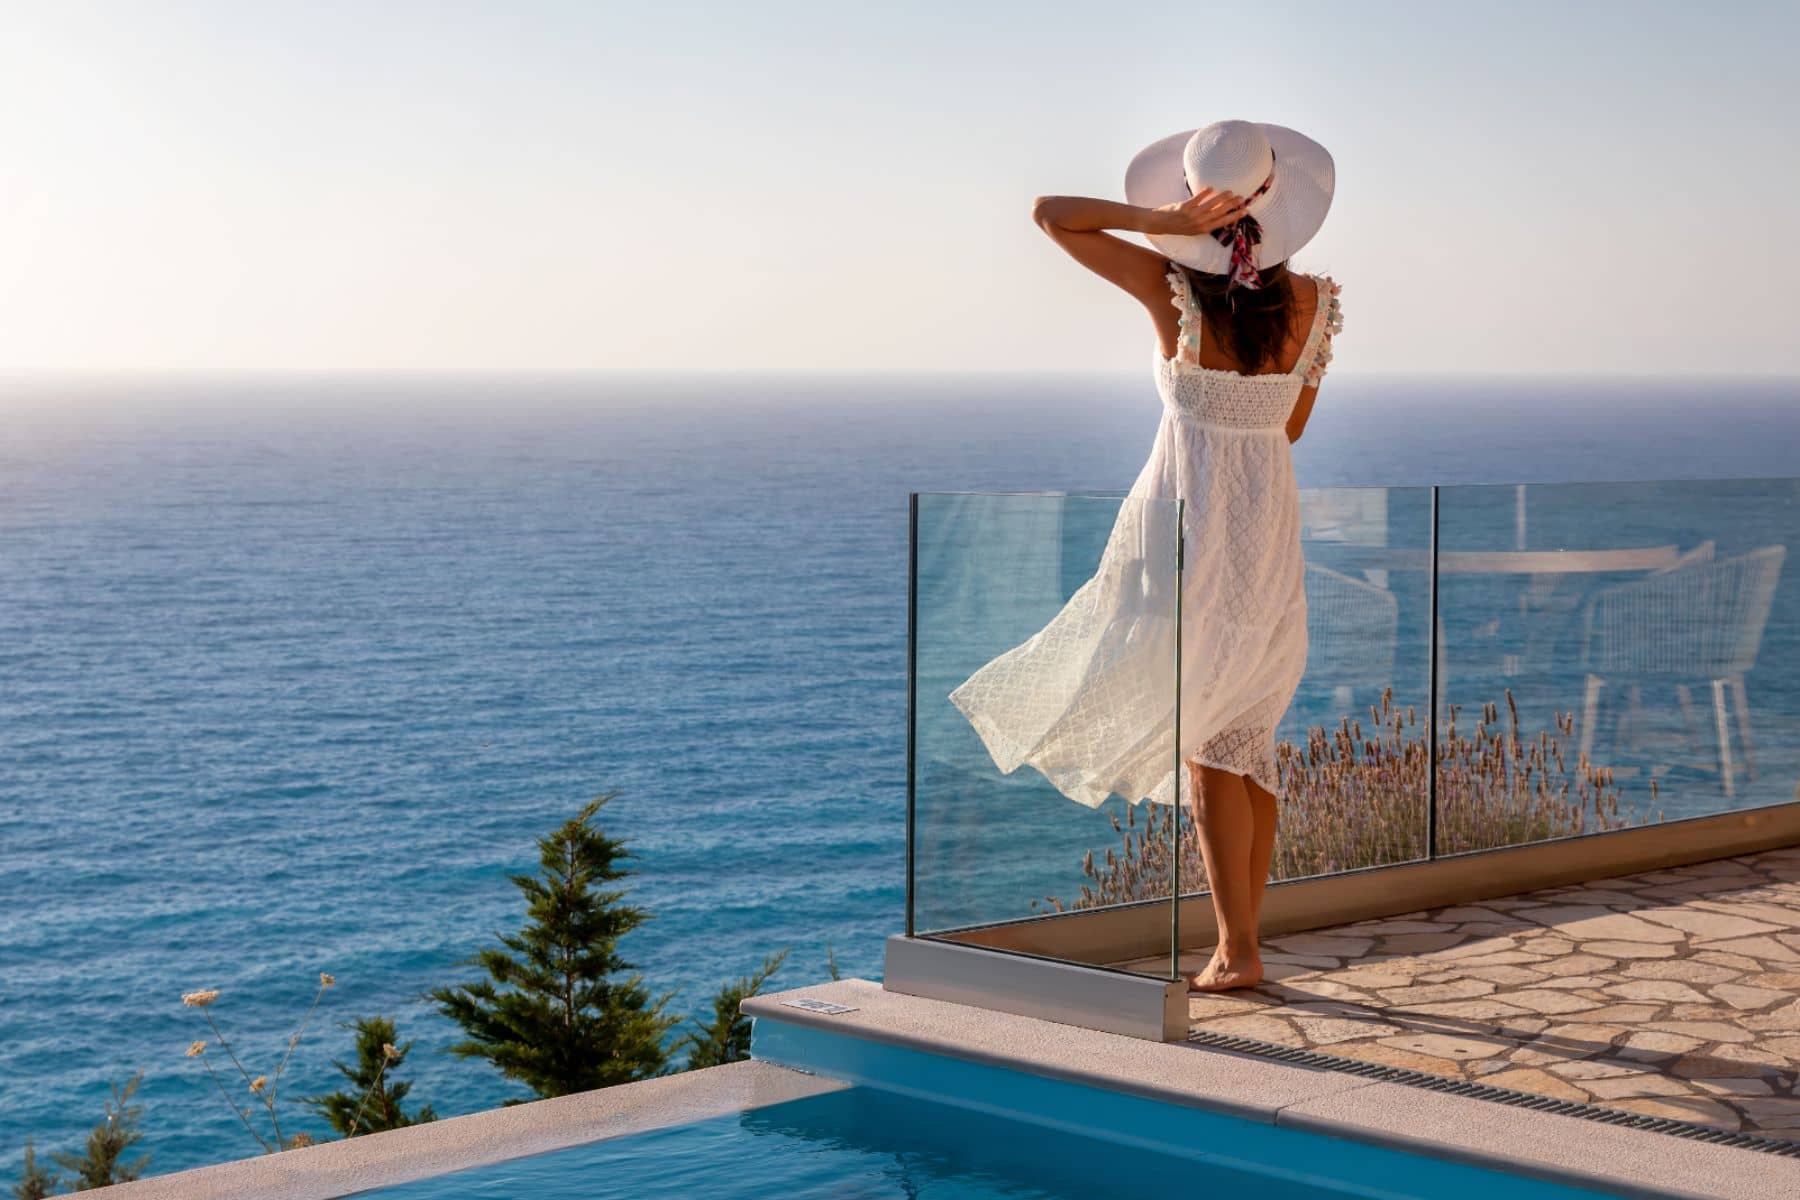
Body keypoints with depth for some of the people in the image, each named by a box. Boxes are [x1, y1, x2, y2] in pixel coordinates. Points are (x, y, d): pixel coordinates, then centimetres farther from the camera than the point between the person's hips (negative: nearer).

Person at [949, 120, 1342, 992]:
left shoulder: (1175, 290, -12)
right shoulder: (1314, 303, -2)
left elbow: (1050, 213, -5)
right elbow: (1291, 427, 10)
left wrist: (1164, 220, -12)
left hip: (1184, 521, -4)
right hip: (1269, 529, 4)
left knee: (1206, 741, 2)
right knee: (1245, 737, 14)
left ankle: (1237, 947, -2)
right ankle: (1239, 945, 18)